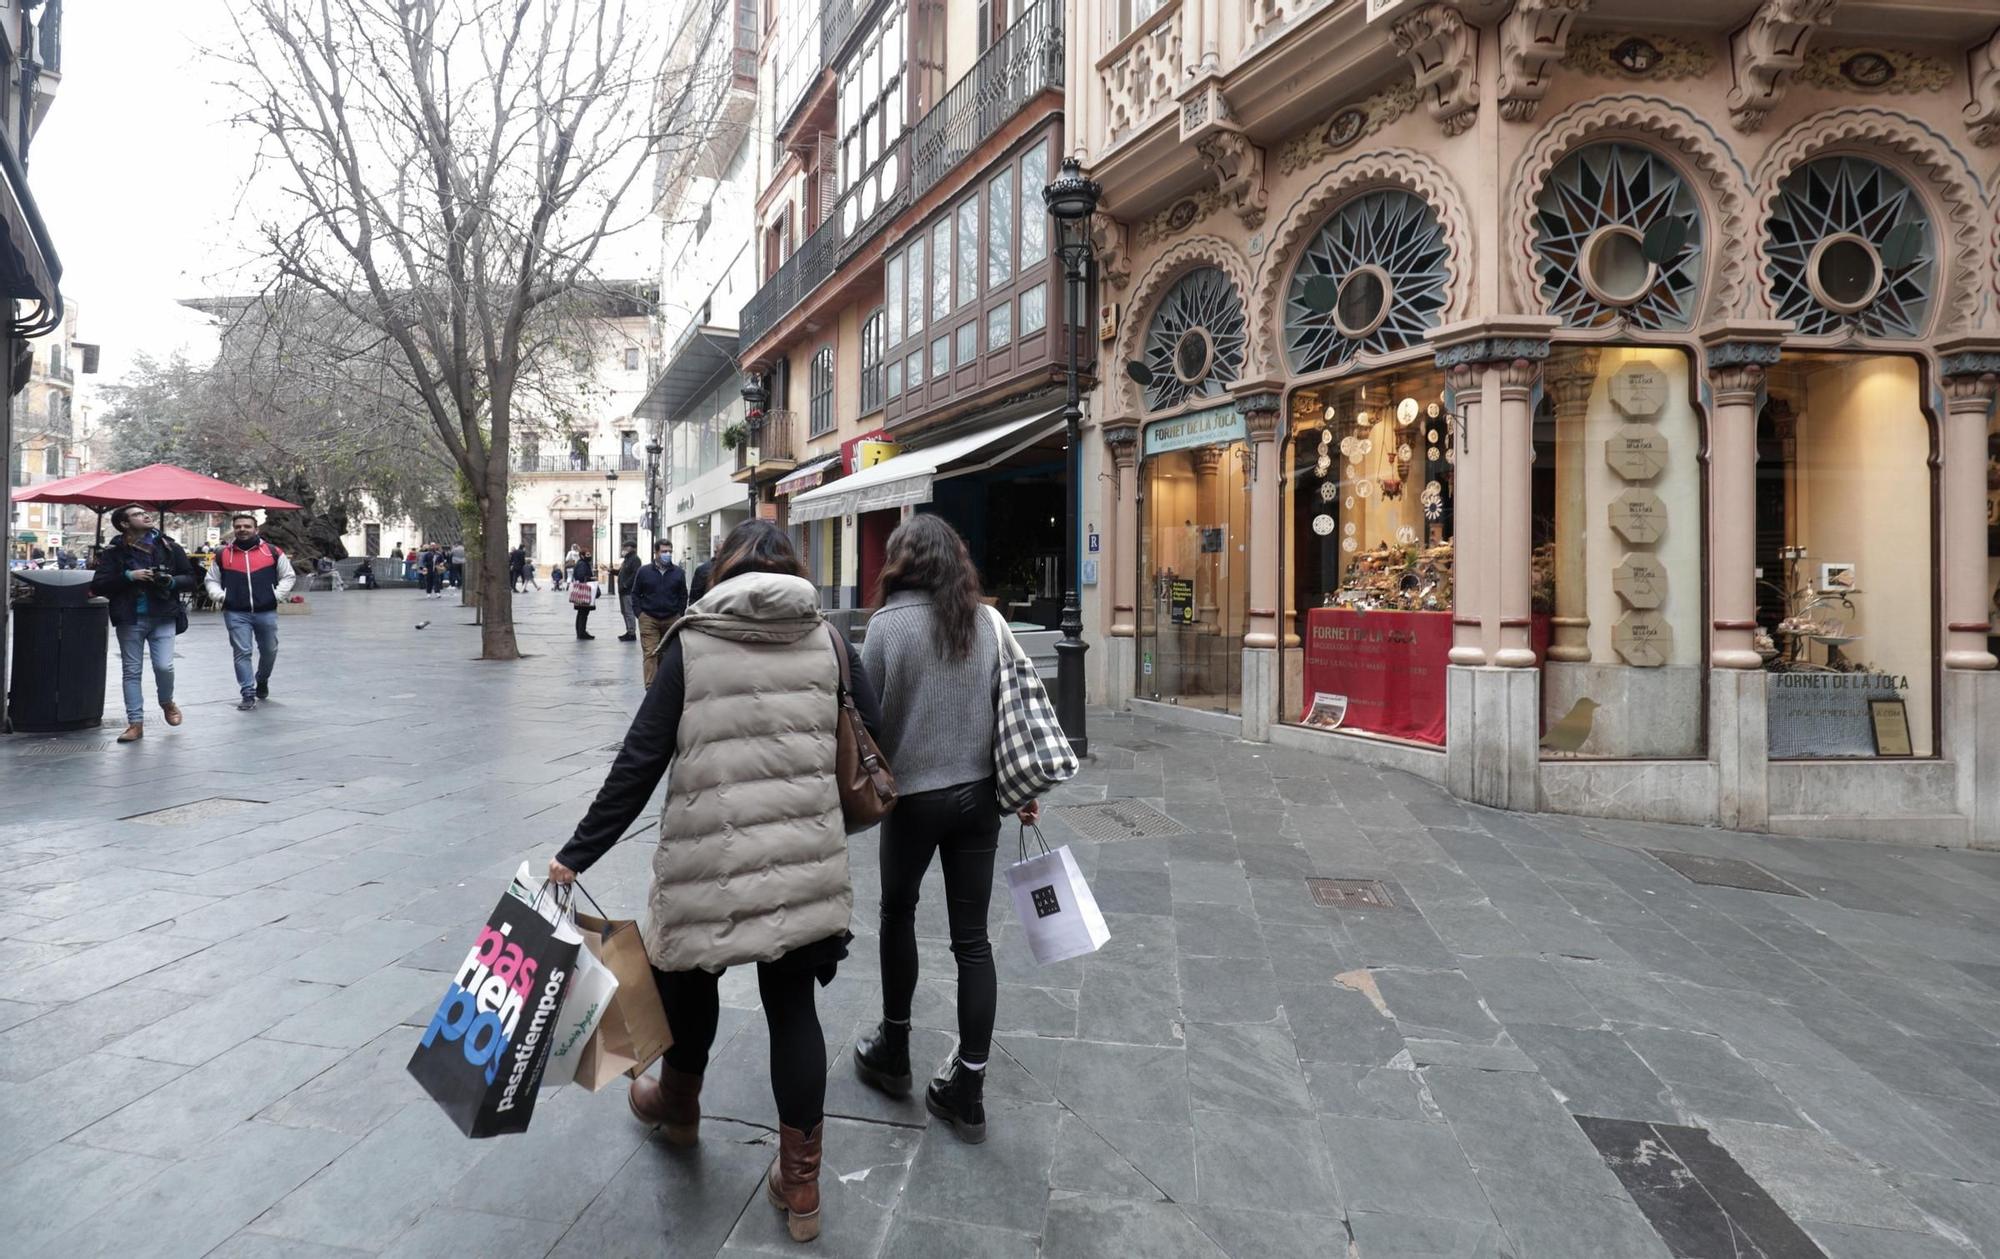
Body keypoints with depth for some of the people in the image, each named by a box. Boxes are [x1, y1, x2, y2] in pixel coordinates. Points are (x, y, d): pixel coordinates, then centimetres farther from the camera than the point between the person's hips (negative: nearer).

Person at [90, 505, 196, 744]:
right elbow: (97, 586, -3)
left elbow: (190, 578, 10)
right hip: (130, 619, 0)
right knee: (132, 671, 4)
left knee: (164, 666, -10)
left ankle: (167, 703, 21)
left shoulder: (169, 547, 6)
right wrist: (128, 576, -15)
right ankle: (135, 723, 10)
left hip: (163, 617, 0)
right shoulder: (114, 552, 1)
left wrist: (172, 581, -10)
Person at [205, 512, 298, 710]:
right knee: (242, 652, -5)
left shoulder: (272, 552, 2)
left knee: (269, 651, 13)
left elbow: (288, 576, 9)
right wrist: (220, 596, -2)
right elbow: (212, 580, 16)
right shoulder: (222, 555, 5)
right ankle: (248, 694, 0)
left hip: (266, 612, 1)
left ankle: (262, 681, 39)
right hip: (236, 614, -1)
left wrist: (277, 594, -3)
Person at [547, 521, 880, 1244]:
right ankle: (800, 1182, 21)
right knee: (792, 1006, 13)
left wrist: (577, 855, 0)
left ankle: (677, 1106, 50)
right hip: (807, 859, 1)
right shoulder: (828, 643, 2)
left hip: (709, 861, -1)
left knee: (689, 972, 25)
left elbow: (640, 762, -6)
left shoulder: (691, 645, -3)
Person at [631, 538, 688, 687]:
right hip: (648, 619, -2)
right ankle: (651, 686, -10)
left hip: (672, 619, 2)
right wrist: (640, 613, -1)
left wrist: (680, 614, 2)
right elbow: (635, 594, 8)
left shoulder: (678, 573, 4)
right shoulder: (644, 572, 2)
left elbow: (683, 596, 9)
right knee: (650, 653, -8)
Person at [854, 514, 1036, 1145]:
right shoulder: (987, 621, 1)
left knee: (898, 916, 19)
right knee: (972, 937, 7)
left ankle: (893, 1051, 32)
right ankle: (967, 1091, 14)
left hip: (913, 794, -3)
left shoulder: (889, 622, -10)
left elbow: (869, 713, -8)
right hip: (978, 793, 3)